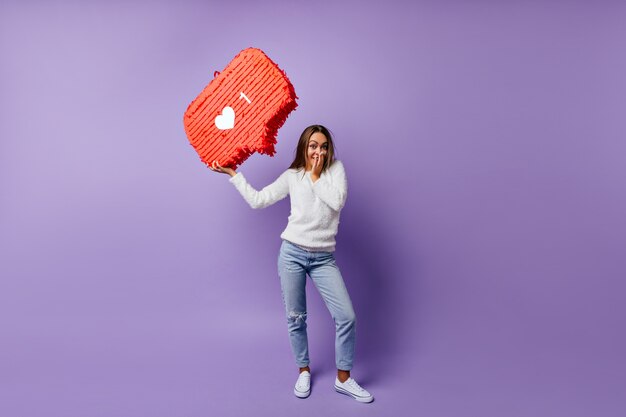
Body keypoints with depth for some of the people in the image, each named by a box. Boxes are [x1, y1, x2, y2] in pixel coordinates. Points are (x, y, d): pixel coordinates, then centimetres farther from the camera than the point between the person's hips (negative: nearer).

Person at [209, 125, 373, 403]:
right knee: (295, 317, 9)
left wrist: (315, 176, -6)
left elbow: (337, 201, -12)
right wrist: (232, 173, 6)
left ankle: (343, 379, 13)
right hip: (292, 253, 0)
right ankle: (304, 371, 31)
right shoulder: (292, 176, 5)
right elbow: (257, 200, 5)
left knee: (346, 316, -5)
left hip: (323, 257, 0)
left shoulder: (336, 169, 5)